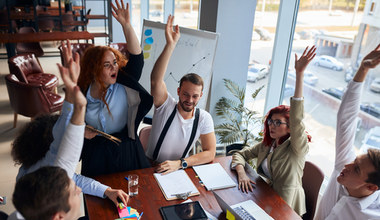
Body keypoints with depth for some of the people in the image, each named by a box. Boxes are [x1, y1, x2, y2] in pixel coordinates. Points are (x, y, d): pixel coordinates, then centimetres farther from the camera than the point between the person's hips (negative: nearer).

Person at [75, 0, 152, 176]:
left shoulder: (124, 84, -11)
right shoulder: (81, 93, -6)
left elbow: (136, 58, -25)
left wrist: (126, 25, -32)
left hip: (125, 150, -1)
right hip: (95, 153, 2)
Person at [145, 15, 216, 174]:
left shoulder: (204, 118, -6)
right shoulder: (166, 105, -13)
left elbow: (210, 153, -7)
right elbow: (156, 80, -30)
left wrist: (180, 163, -20)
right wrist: (170, 45, -39)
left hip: (177, 170, 3)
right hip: (150, 167, -2)